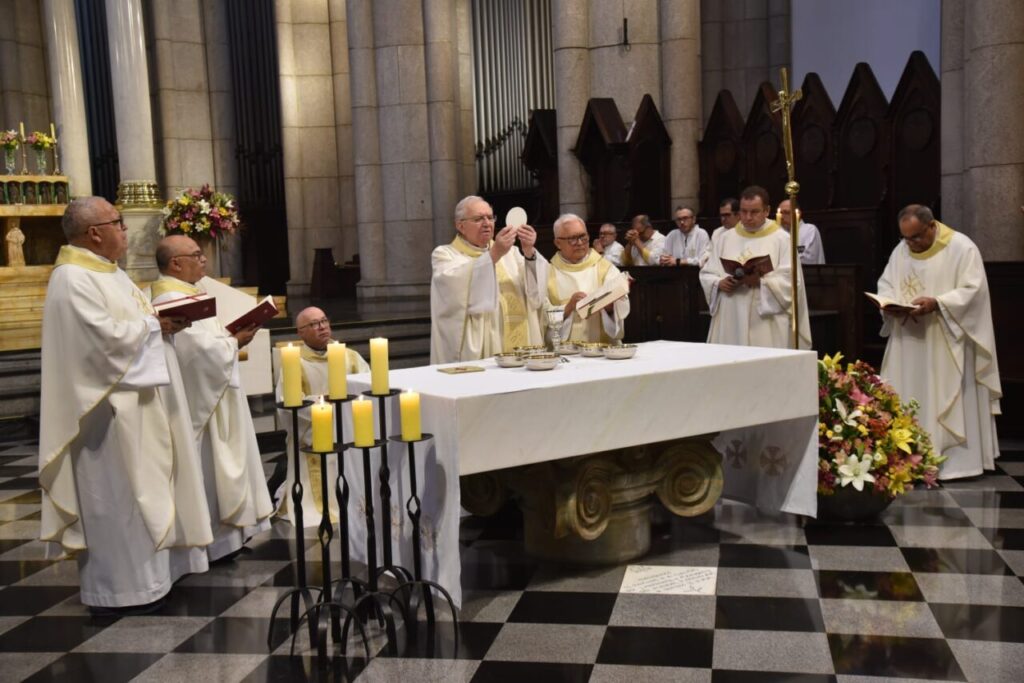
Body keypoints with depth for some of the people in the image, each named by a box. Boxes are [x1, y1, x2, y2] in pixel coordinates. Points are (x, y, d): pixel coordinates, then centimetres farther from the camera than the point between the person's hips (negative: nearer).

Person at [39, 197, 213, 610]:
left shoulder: (107, 272, 14)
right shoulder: (72, 279, -17)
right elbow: (104, 336, -25)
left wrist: (161, 322, 1)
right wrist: (154, 324, -12)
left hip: (132, 398, 10)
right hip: (107, 405, -10)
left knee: (139, 486, 15)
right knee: (116, 494, -2)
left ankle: (145, 571, 26)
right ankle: (119, 586, 8)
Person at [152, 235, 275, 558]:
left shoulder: (185, 294, 13)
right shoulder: (172, 301, -20)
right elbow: (200, 351, -27)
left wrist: (230, 337, 3)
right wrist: (235, 342, -12)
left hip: (211, 396, 11)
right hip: (200, 401, -11)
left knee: (216, 467, 16)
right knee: (209, 469, -1)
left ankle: (226, 531, 24)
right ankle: (215, 540, 9)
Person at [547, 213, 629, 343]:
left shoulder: (605, 267, 10)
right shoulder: (548, 273, 7)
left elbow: (622, 307, -1)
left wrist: (609, 305, -20)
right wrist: (568, 307, -14)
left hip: (604, 346, 1)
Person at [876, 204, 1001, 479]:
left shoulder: (962, 247, -8)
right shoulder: (901, 251, 9)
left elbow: (973, 290, -14)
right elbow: (885, 284, 14)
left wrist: (937, 303, -26)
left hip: (947, 344, -5)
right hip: (908, 342, 6)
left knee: (948, 401, -2)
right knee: (908, 403, 7)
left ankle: (954, 461, 5)